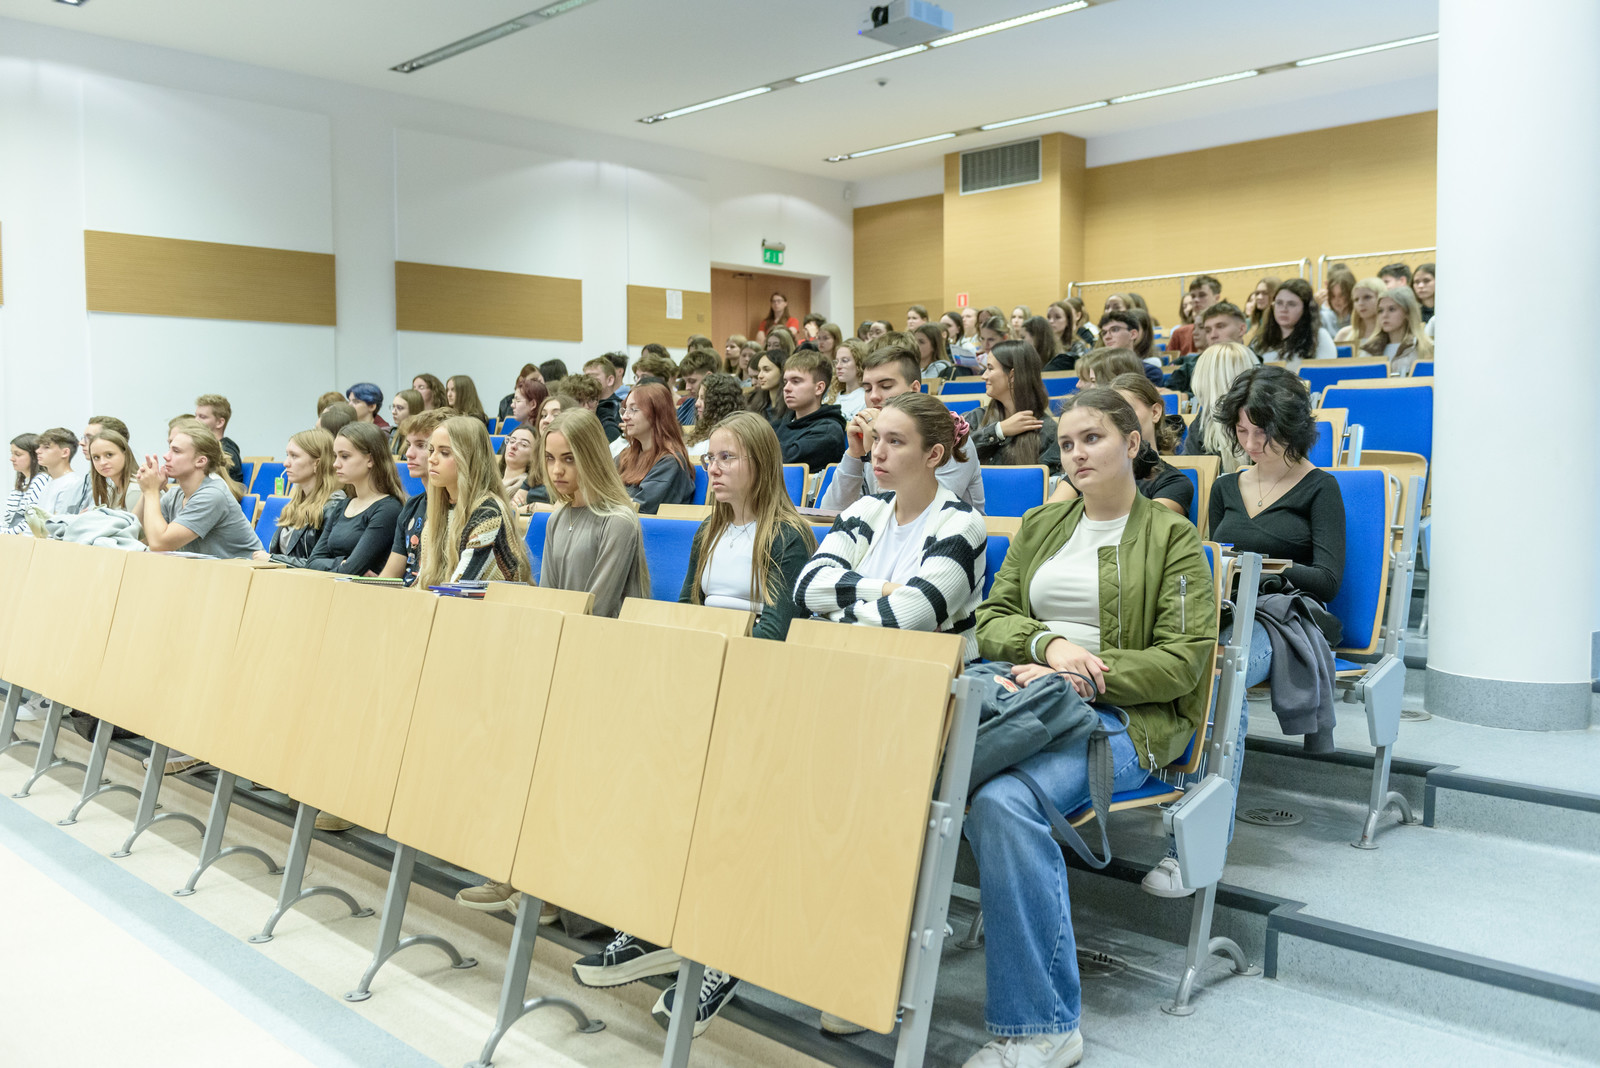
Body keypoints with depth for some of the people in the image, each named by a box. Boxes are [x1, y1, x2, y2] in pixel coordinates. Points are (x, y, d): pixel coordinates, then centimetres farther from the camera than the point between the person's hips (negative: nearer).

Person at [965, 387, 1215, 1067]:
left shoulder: (1171, 538, 8)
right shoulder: (1040, 526, 23)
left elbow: (1184, 659, -2)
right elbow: (990, 619, 16)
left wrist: (1084, 678, -13)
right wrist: (1049, 643, -6)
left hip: (1123, 714, -4)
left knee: (1004, 801, -36)